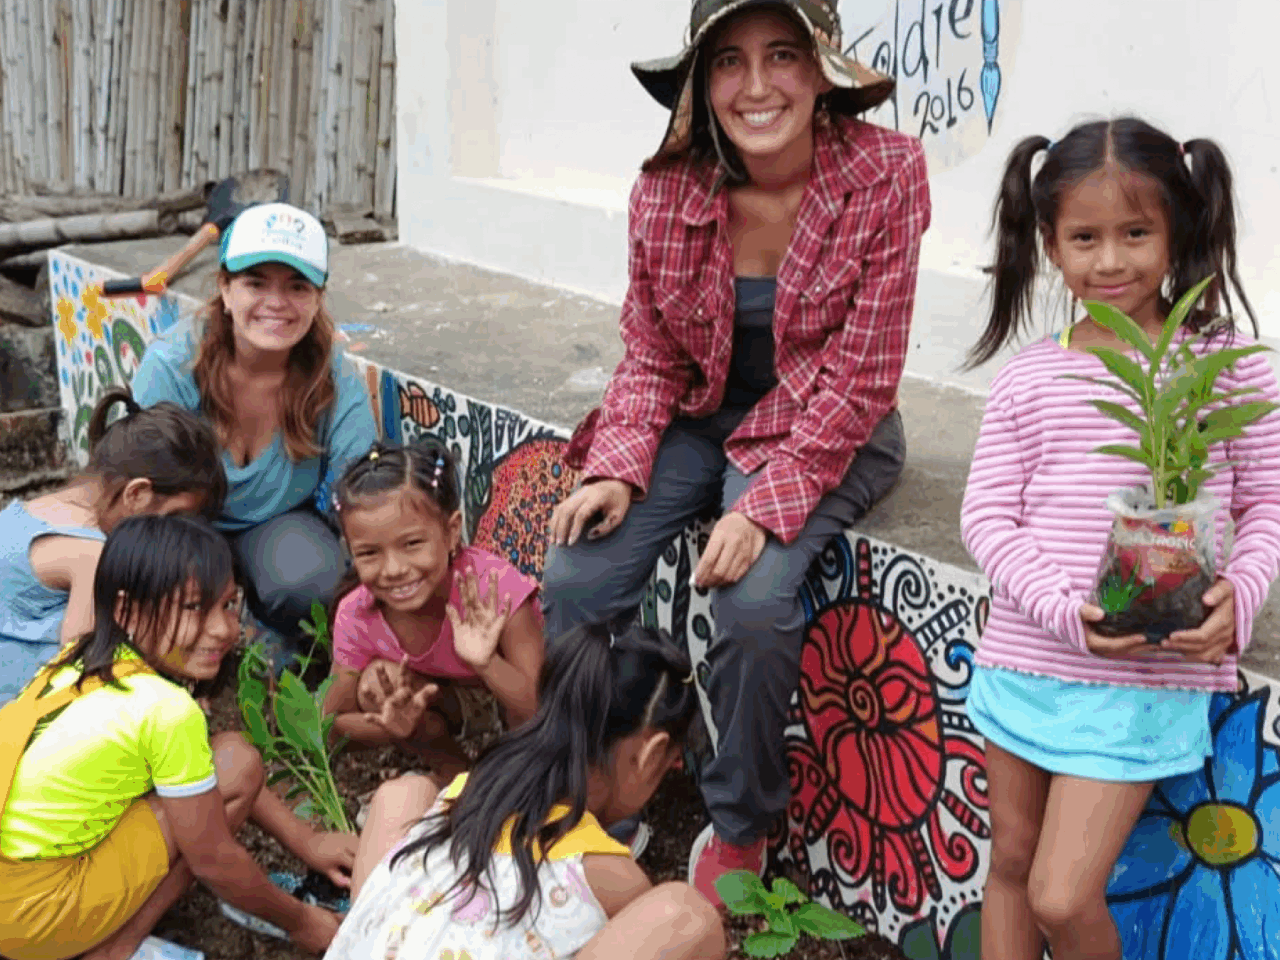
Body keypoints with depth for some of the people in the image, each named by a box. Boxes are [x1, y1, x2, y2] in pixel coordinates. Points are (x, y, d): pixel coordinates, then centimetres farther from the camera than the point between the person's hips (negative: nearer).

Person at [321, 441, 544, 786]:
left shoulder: (496, 588, -35)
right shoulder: (356, 616, -25)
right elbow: (332, 719, -13)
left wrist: (486, 664, -54)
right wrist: (396, 728, -34)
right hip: (448, 705, 3)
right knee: (376, 683, -26)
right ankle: (452, 770, -1)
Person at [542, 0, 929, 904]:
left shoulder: (885, 174, -19)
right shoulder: (668, 186, -9)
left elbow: (859, 379, -18)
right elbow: (652, 356, 0)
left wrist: (767, 503, -27)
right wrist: (619, 468, -17)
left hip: (824, 432, -3)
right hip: (700, 416, 4)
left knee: (754, 598, -28)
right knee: (577, 573, -16)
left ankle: (740, 832, 0)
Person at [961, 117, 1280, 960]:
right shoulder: (1028, 380, 1)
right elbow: (988, 514, -2)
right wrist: (1063, 610, -16)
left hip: (1149, 678, -3)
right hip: (1023, 658, 3)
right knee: (1011, 861, 18)